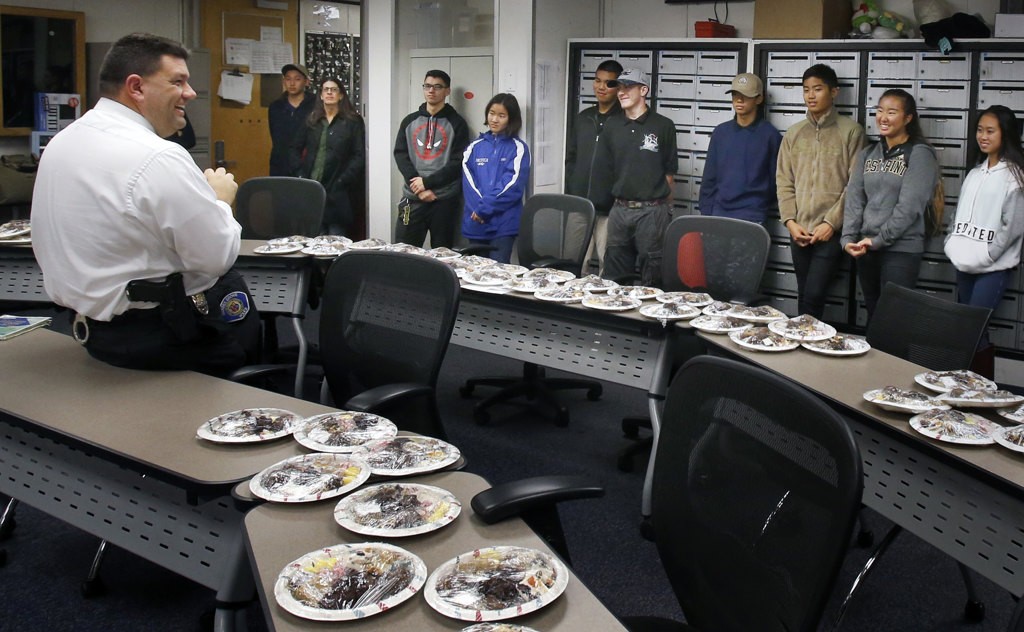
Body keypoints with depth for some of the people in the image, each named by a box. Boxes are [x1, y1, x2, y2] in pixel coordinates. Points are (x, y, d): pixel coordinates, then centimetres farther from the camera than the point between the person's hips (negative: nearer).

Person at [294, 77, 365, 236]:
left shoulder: (353, 121, 2)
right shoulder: (312, 120, 14)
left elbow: (359, 156, -3)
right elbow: (297, 150, 19)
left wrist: (342, 181, -12)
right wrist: (301, 174, 4)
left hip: (337, 192, -3)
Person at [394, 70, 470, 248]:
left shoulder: (457, 123, 3)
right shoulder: (410, 121, 13)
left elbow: (458, 162, -5)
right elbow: (401, 155, 4)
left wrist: (427, 182, -13)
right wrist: (419, 188, -10)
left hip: (445, 199, -2)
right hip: (413, 198, 2)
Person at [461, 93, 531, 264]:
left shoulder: (518, 148, 0)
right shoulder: (475, 147, 11)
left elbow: (512, 185, -11)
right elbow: (468, 182, 1)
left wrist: (484, 209, -15)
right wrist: (478, 208, -14)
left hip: (503, 224, -4)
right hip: (475, 223, 4)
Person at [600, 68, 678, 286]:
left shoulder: (663, 126, -1)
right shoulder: (612, 126, 10)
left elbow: (669, 171, 2)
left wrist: (664, 206, 3)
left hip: (652, 211, -4)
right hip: (619, 209, 4)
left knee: (652, 277, 0)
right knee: (614, 278, 9)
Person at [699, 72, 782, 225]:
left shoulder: (770, 135, -3)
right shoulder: (721, 132, 8)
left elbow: (776, 179, 2)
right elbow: (709, 178, 9)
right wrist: (705, 214, 5)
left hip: (752, 218, -3)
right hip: (719, 214, 4)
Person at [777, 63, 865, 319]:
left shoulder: (850, 130, -1)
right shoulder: (793, 133, 11)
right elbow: (784, 181, 9)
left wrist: (831, 222, -12)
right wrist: (790, 221, -3)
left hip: (830, 231, -4)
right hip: (799, 231, 4)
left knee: (814, 295, -11)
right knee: (804, 294, 10)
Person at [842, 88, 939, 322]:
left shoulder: (920, 154, -6)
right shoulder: (868, 153, 12)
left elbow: (909, 206, -14)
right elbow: (854, 199, 5)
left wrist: (878, 240, -15)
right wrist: (848, 238, -7)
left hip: (901, 250, -5)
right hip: (865, 249, 5)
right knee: (872, 313, 12)